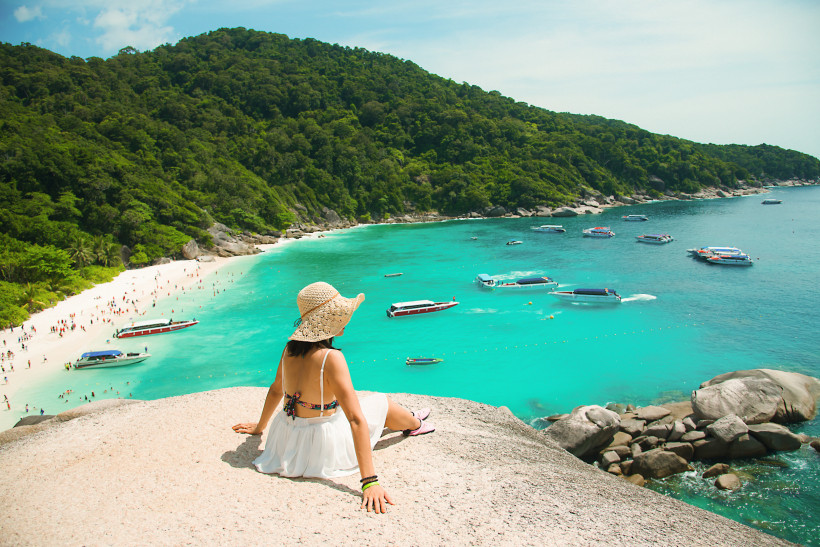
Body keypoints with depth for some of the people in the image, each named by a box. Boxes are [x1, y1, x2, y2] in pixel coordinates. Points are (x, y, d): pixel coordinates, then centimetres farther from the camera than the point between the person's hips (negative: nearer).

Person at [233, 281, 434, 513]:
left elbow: (275, 390, 10)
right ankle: (413, 424, 46)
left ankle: (407, 419, 56)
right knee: (381, 402, 14)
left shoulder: (290, 349, -7)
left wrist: (259, 427, 27)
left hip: (285, 440, 7)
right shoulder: (331, 358, -29)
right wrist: (369, 482, -31)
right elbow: (356, 420, -31)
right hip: (321, 449, -7)